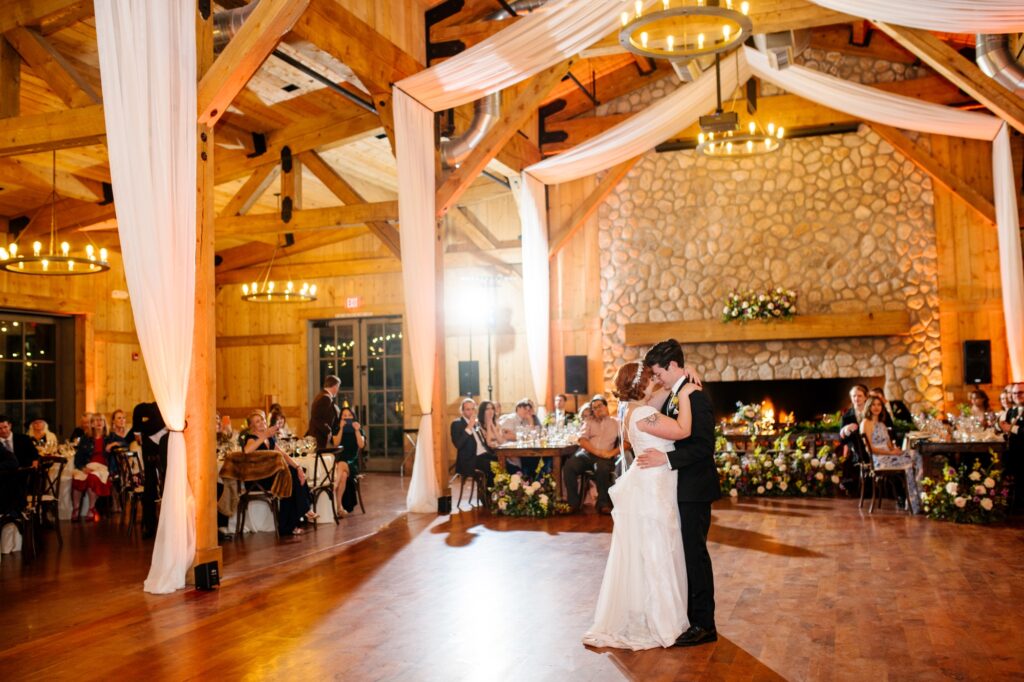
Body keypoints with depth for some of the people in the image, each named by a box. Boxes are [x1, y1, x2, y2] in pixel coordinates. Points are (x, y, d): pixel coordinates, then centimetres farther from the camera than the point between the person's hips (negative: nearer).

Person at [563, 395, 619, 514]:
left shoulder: (616, 423, 14)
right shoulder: (589, 423, 22)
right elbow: (582, 440, 6)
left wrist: (612, 453, -16)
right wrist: (597, 452, -11)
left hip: (605, 456, -3)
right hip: (587, 453, 3)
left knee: (602, 468, -38)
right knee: (569, 466, -27)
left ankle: (603, 503, -19)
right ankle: (573, 502, -15)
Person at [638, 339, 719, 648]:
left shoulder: (695, 397, -19)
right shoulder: (671, 396, 10)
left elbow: (704, 446, -23)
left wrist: (666, 458, -27)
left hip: (694, 489, -9)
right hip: (680, 487, 9)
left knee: (694, 552, -2)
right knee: (684, 551, 15)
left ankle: (704, 625, 9)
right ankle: (688, 615, 27)